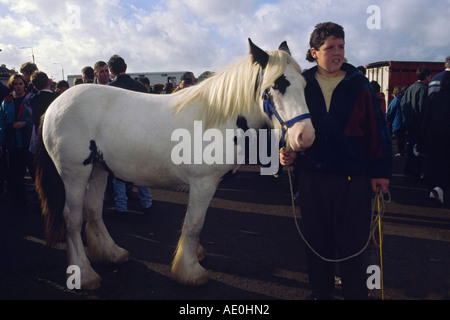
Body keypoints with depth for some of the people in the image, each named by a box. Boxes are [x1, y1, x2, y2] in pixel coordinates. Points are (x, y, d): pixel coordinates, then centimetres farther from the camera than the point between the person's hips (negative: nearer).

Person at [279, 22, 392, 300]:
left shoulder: (359, 85, -3)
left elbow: (378, 129, -2)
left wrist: (381, 170, -6)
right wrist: (288, 152, -7)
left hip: (353, 178, -2)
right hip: (312, 175, 3)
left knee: (353, 244, 8)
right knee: (317, 241, 15)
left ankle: (356, 293, 28)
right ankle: (321, 291, 35)